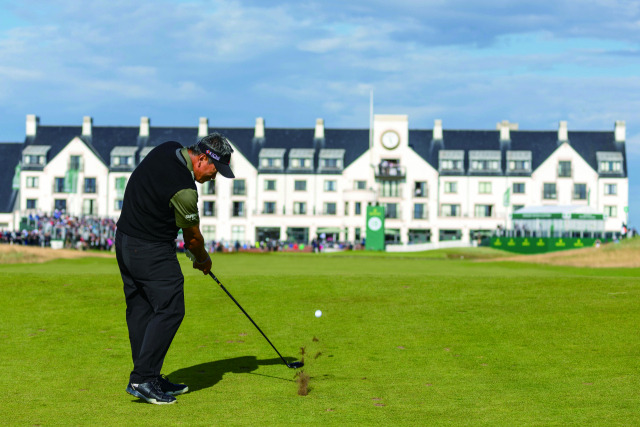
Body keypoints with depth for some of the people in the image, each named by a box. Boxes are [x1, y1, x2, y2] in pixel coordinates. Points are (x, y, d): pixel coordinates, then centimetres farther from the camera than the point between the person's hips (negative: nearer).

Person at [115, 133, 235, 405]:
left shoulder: (168, 149, 2)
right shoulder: (184, 188, -24)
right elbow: (192, 237, -8)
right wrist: (203, 260, 12)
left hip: (125, 239, 10)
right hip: (152, 251, -10)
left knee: (140, 310, 11)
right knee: (169, 310, -8)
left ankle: (146, 377, 16)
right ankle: (143, 379, -11)